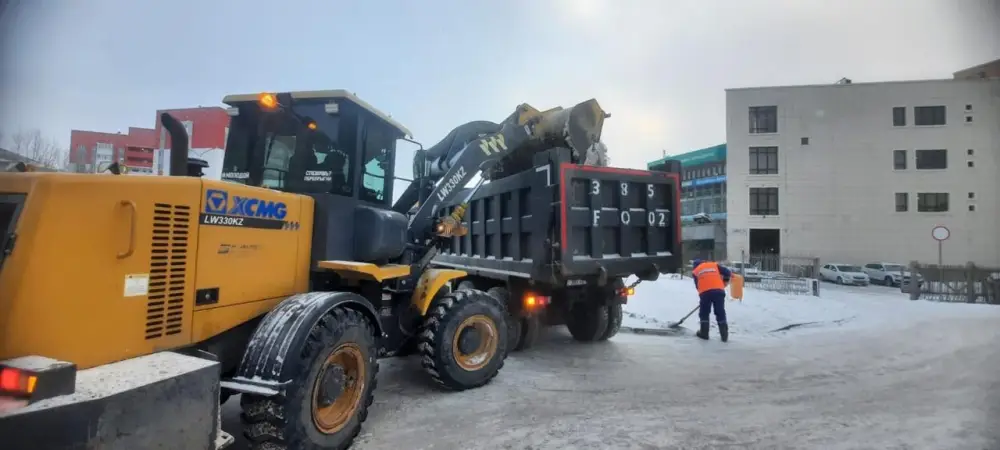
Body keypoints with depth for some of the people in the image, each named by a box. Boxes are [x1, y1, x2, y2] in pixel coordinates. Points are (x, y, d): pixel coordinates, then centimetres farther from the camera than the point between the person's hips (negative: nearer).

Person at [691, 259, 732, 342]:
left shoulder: (695, 271, 21)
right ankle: (724, 335, 9)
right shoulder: (714, 264, 23)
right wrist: (725, 281, 31)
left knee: (704, 313, 16)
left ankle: (704, 333, 20)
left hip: (705, 292, -1)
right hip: (718, 291, 1)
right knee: (720, 313, 9)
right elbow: (727, 272, 15)